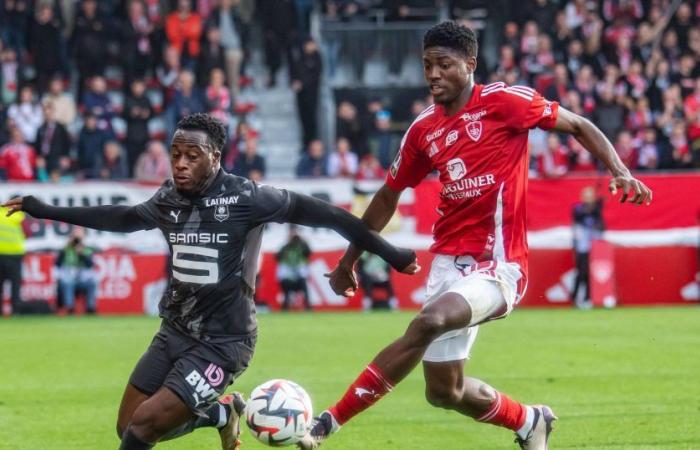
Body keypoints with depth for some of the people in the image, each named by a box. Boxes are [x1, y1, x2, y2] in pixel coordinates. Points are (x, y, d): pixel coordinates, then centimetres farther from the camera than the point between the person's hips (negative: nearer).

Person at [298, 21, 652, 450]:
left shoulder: (504, 101, -7)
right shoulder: (424, 129, 9)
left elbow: (578, 125, 0)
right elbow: (389, 196, 21)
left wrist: (620, 171, -15)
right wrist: (349, 261, 23)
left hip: (497, 266, -7)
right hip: (449, 264, 7)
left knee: (427, 323, -32)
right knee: (444, 390, 8)